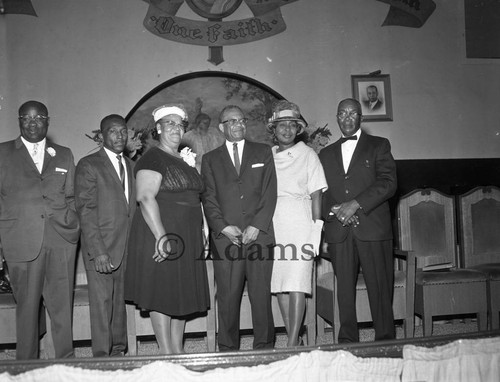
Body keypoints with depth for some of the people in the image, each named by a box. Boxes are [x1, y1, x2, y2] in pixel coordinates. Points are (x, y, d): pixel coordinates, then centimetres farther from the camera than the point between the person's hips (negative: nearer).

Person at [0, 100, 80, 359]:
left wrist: (72, 225, 2)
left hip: (61, 240, 2)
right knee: (27, 307, 3)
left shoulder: (64, 155, 16)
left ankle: (66, 361, 13)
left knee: (63, 306, 2)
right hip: (21, 243, -1)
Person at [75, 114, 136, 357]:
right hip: (100, 248, -4)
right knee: (101, 303, -3)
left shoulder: (130, 166, 16)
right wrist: (98, 250, -15)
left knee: (121, 302, 9)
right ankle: (101, 357, 6)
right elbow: (85, 211, -8)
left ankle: (119, 351, 20)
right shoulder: (88, 165, -1)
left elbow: (132, 207, 14)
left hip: (128, 247, 5)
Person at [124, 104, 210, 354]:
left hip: (187, 239, 8)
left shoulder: (185, 161, 17)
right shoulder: (152, 158, -9)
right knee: (162, 294, -2)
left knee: (183, 294, 11)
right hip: (163, 238, -8)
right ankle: (166, 354, 6)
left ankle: (178, 350, 21)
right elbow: (145, 198, -19)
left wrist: (201, 234, 16)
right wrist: (162, 236, -26)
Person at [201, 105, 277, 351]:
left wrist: (257, 226, -7)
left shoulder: (263, 152, 14)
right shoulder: (210, 159, 15)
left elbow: (270, 192, 4)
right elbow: (209, 199, 7)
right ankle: (228, 350, 10)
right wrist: (224, 227, -8)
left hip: (259, 236, 0)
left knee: (262, 296, 2)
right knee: (227, 298, 0)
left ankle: (265, 348, 12)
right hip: (225, 238, 0)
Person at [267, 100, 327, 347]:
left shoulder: (308, 154, 6)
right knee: (278, 284, 5)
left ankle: (293, 344, -5)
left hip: (300, 222, -3)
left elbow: (316, 194, 1)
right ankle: (292, 338, 15)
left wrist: (316, 228, -6)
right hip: (272, 223, 3)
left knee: (296, 284, -8)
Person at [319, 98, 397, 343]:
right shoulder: (326, 154, 20)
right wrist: (334, 210, -7)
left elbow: (388, 183, -3)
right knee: (344, 287, 2)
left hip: (373, 228, -2)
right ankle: (347, 339, 9)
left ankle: (385, 340, 7)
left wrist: (355, 204, -13)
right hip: (338, 230, 3)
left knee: (380, 287, -3)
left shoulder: (379, 146, 10)